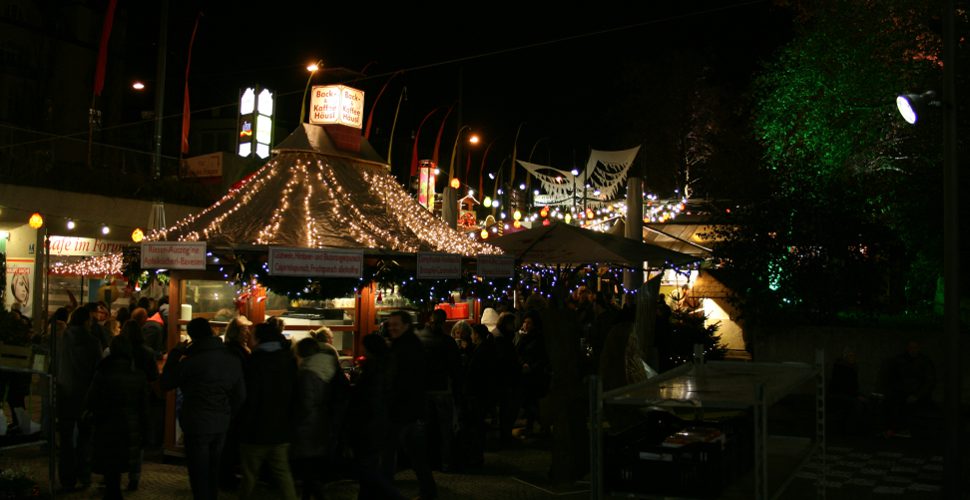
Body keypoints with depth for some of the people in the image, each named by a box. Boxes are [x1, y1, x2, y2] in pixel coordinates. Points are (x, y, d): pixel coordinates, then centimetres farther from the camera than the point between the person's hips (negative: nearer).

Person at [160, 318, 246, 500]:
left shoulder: (190, 361, -17)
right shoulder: (232, 359, 1)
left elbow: (165, 384, -4)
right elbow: (240, 395, 7)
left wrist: (175, 353, 0)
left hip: (197, 424, -5)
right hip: (221, 424, 6)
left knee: (199, 473, 4)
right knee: (213, 471, 19)